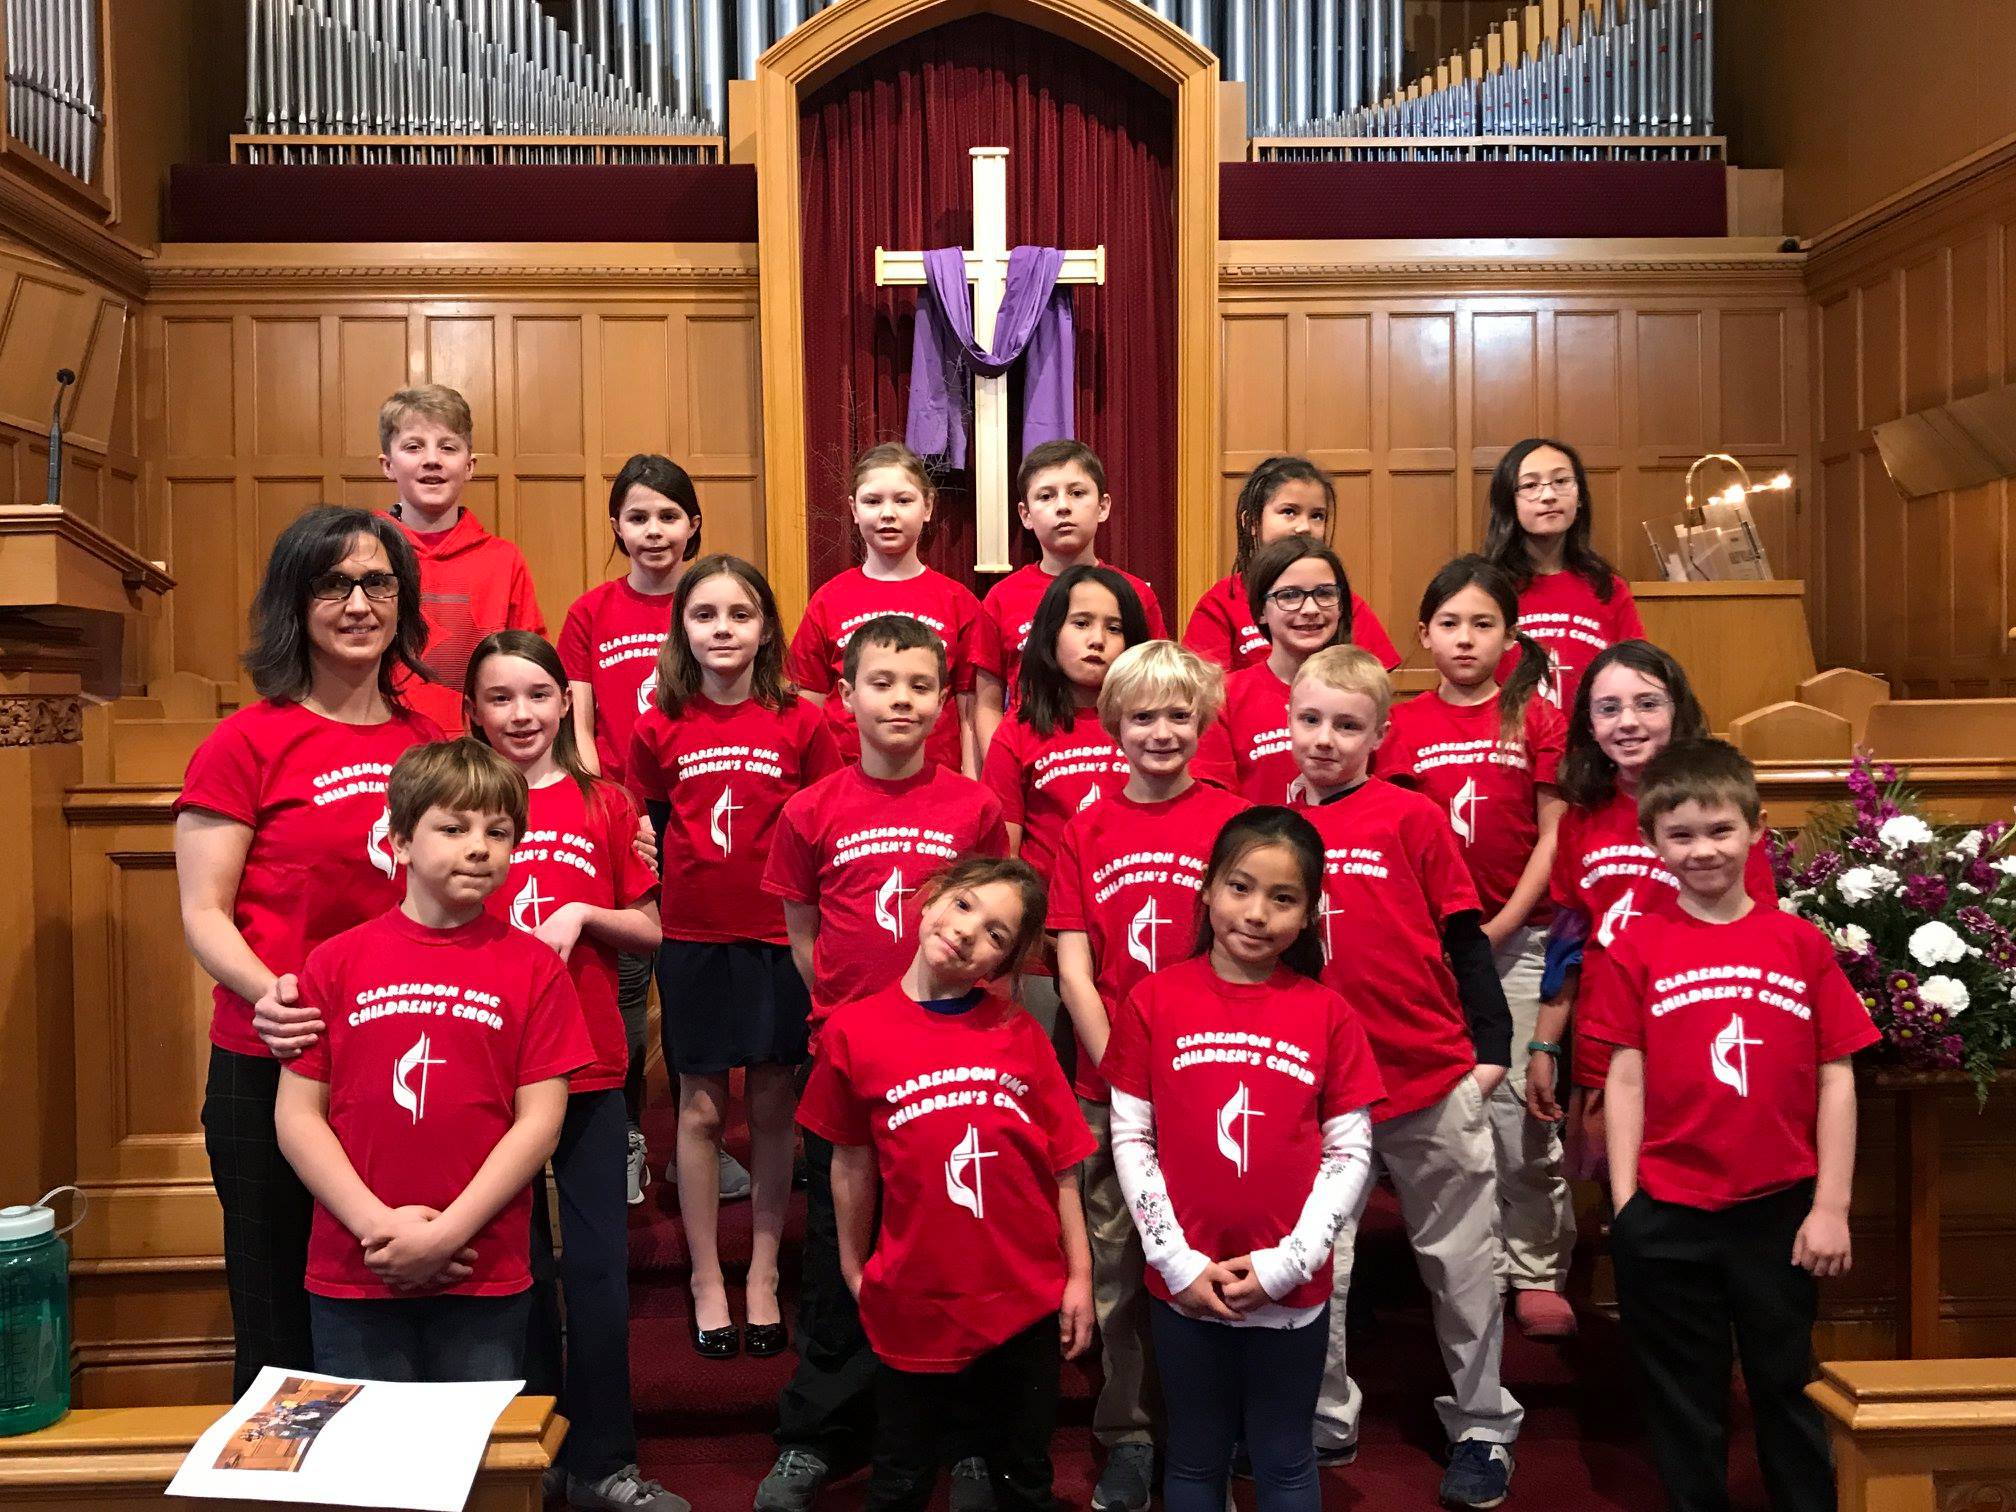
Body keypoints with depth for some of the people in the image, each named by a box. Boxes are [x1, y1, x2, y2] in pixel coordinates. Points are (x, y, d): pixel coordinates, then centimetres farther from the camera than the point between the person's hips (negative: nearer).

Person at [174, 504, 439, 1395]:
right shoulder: (247, 743, -5)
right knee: (282, 1322, 9)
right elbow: (203, 911, -7)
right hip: (274, 1071, -4)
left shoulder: (427, 740, 9)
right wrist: (268, 993, -24)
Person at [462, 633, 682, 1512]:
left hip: (590, 1068, 1)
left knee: (600, 1267, 4)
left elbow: (648, 931, 5)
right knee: (518, 1265, 11)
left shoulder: (603, 804, 2)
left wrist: (583, 913, -12)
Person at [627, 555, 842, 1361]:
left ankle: (763, 1275, 25)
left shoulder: (802, 722, -3)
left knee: (773, 1104, 9)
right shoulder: (658, 728, -1)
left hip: (779, 938, 0)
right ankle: (706, 1280, 23)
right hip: (692, 939, 0)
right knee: (702, 1108, 8)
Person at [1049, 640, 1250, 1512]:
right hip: (1108, 1088, 2)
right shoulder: (1086, 831, 3)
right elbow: (1073, 970, 0)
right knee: (1114, 1269, 10)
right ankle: (1127, 1439, 27)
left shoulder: (1232, 820, -2)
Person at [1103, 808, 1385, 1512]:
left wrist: (1286, 1261, -11)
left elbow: (1350, 1153, -3)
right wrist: (1178, 1260, -9)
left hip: (1292, 1288, 0)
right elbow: (1130, 1139, -4)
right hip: (1185, 1284, 0)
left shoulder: (1328, 1013, -4)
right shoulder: (1154, 1001, -5)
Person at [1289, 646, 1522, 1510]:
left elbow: (1463, 937, -1)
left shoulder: (1412, 817, -4)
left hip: (1434, 1079, -2)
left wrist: (1490, 1046, -3)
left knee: (1460, 1261, 11)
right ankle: (1325, 1420, 28)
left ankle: (1482, 1429, 27)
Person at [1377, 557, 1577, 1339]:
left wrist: (1499, 927, -8)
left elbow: (1554, 835, -3)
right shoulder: (1401, 725, 4)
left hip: (1519, 935, -2)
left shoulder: (1539, 719, -1)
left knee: (1517, 1105, -2)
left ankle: (1537, 1269, 14)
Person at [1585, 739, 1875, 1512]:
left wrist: (1831, 1206, -4)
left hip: (1780, 1213, 0)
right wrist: (1624, 1203, -5)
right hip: (1667, 1217, 0)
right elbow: (1626, 1078, -2)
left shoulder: (1802, 944, -2)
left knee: (1787, 1388, 16)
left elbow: (1836, 1078, -1)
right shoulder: (1639, 948, -4)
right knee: (1684, 1399, 15)